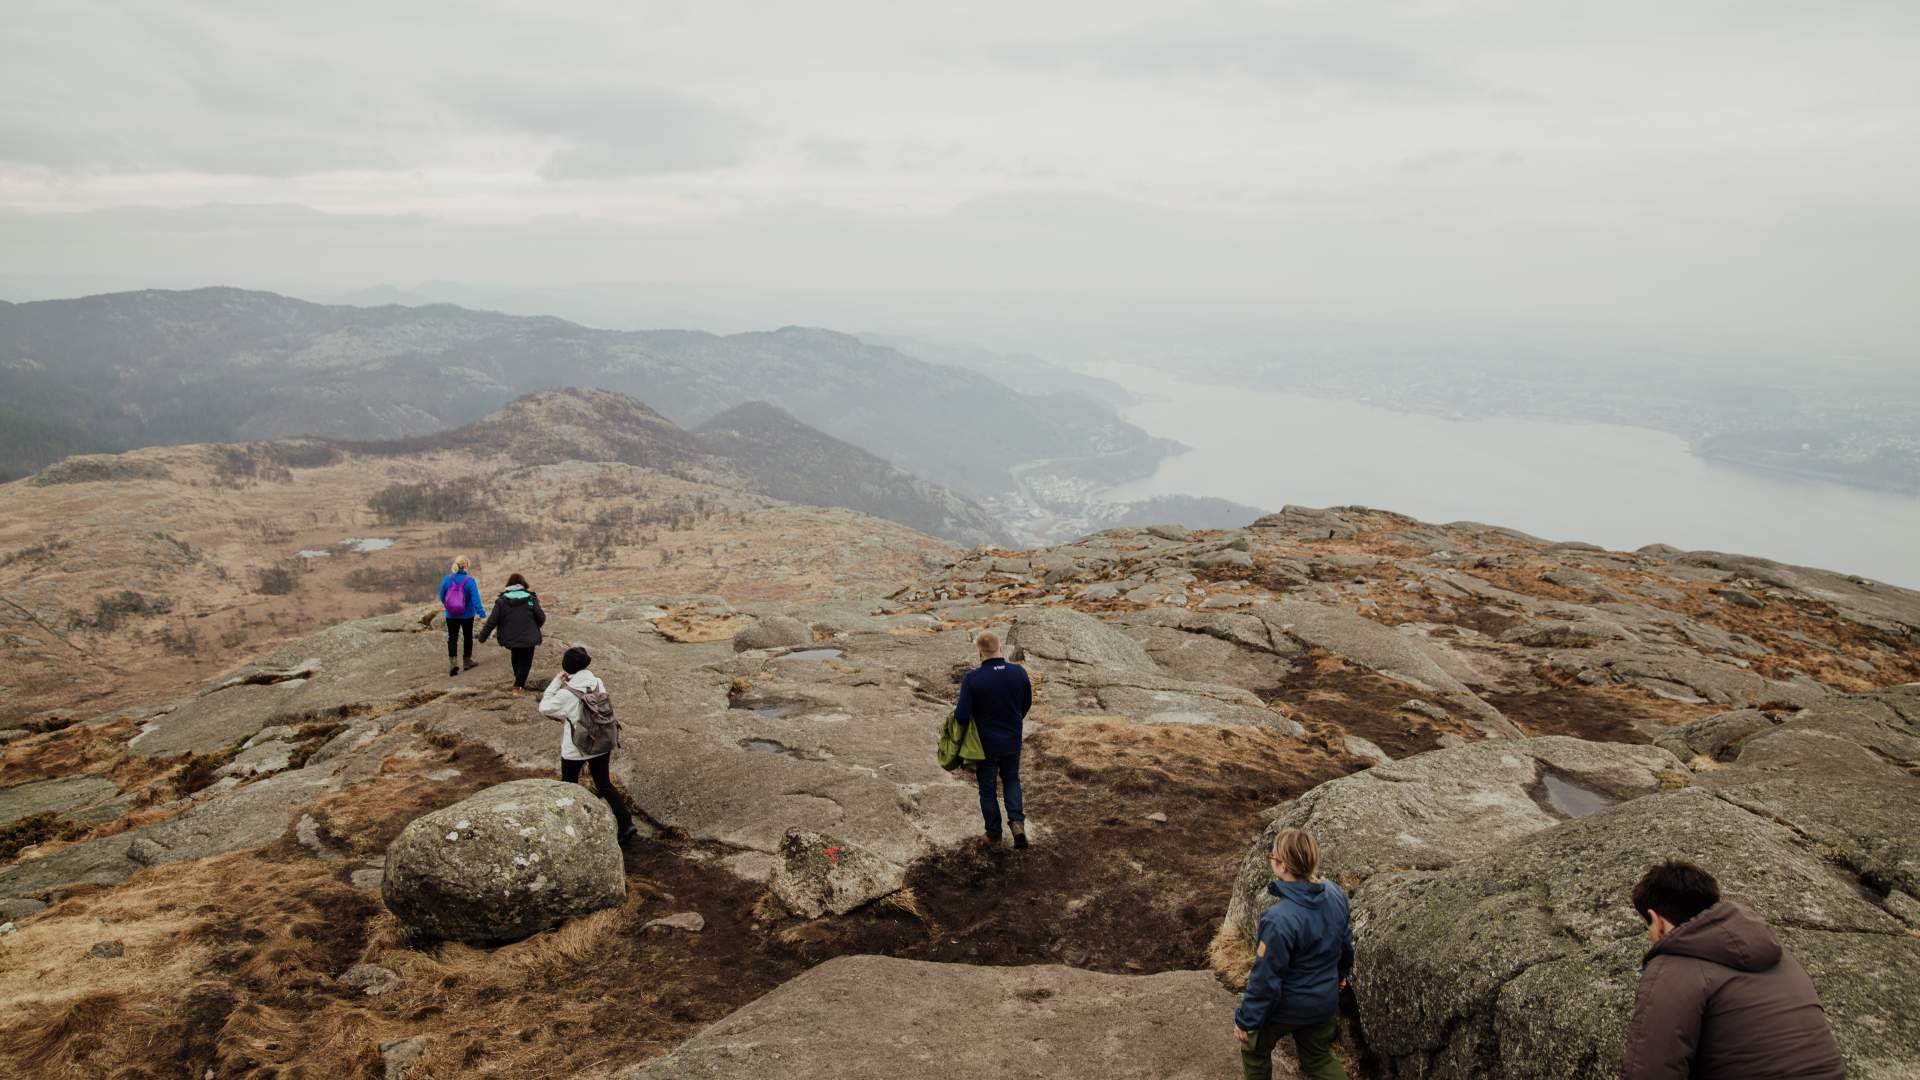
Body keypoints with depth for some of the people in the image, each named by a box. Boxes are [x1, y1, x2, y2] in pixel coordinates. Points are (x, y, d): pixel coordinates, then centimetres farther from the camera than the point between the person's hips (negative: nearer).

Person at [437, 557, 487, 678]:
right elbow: (476, 599, -22)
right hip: (467, 615, -1)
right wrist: (482, 614, -22)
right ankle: (468, 661, 29)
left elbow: (442, 597, 3)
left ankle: (453, 662, -11)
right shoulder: (470, 581, -16)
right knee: (468, 637, 17)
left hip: (451, 616, 1)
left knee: (452, 638, 6)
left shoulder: (447, 579, -8)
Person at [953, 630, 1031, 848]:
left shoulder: (972, 679, -23)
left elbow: (962, 716, -22)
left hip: (986, 744, -3)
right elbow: (1027, 703, 4)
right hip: (1013, 741, 3)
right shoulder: (1019, 672, -11)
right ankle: (1017, 821, 9)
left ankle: (993, 836, 27)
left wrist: (956, 710, 2)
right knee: (1011, 780, 27)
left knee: (988, 789, 16)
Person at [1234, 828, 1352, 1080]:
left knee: (1255, 1050, 23)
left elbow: (1266, 977, -27)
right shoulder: (1335, 894, -15)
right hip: (1325, 1000, 6)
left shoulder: (1280, 920, -37)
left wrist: (1246, 1019, -12)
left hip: (1286, 1007, -6)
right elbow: (1345, 941, 5)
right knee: (1319, 1057, 28)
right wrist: (1340, 973, 25)